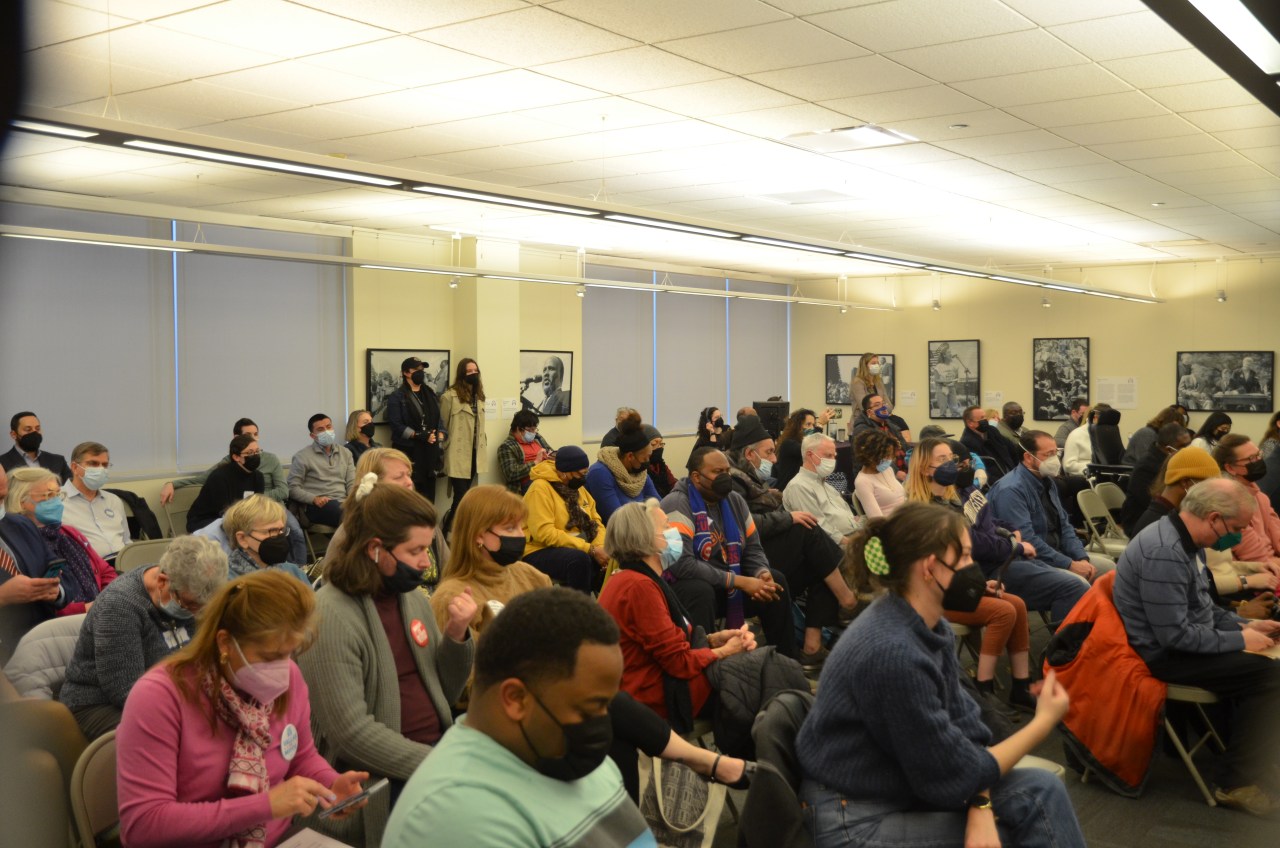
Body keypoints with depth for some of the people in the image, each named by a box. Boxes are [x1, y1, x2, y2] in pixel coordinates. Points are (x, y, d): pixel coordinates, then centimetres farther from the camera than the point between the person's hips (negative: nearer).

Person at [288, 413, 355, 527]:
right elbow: (293, 488, 2)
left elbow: (352, 483, 15)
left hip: (343, 502, 5)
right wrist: (314, 499, -14)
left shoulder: (345, 453, 21)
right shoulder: (302, 456, 8)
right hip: (318, 505, -4)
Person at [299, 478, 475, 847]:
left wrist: (457, 636, -5)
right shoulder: (330, 616, -15)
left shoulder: (414, 598, 6)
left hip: (436, 756, 7)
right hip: (381, 782, -7)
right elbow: (351, 731, -20)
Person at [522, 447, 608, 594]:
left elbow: (595, 522, 9)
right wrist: (590, 549, -25)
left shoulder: (579, 488, 12)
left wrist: (601, 547, -15)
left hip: (579, 549, 7)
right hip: (541, 552, -7)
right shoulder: (540, 488, -14)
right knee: (580, 559, -35)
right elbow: (544, 533, -23)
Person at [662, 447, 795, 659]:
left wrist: (763, 574, -16)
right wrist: (740, 581, -27)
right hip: (686, 587, -7)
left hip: (727, 584, 8)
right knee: (701, 591, -37)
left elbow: (752, 548, 9)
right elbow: (682, 564, -29)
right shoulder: (677, 505, -20)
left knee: (776, 582, -5)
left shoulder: (735, 500, 5)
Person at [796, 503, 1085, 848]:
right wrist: (1044, 722, -9)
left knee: (1042, 790, -2)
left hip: (902, 783, 8)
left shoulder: (931, 628, 0)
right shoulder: (893, 653, -29)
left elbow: (962, 724, 1)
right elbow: (954, 779, -20)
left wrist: (980, 806, -17)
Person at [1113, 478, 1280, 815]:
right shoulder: (1165, 554, -27)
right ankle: (1237, 782, -5)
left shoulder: (1185, 540, 5)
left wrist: (1244, 626, 6)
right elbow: (1175, 635, -27)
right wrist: (1239, 640, -16)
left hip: (1179, 638, 10)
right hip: (1164, 654, -10)